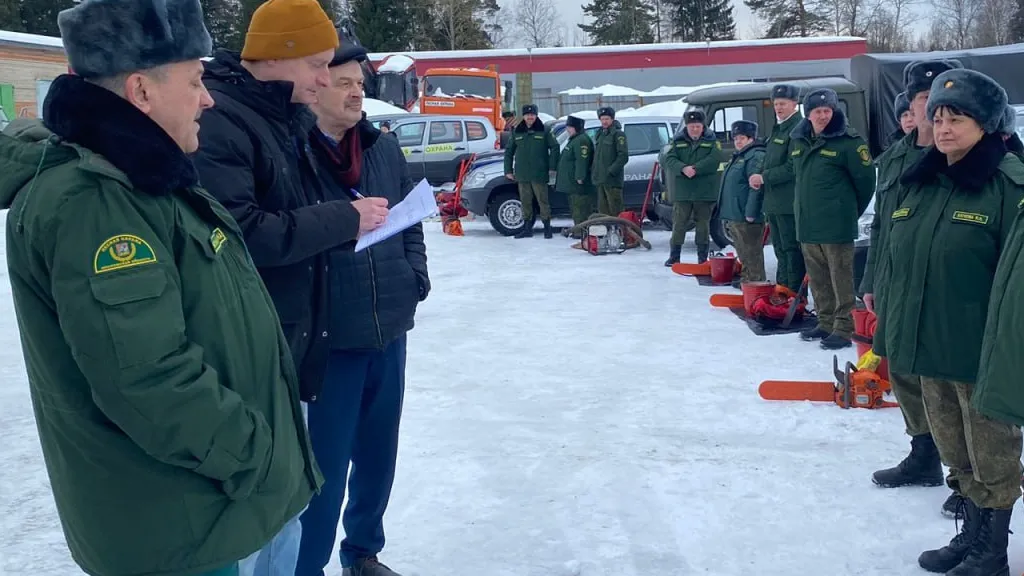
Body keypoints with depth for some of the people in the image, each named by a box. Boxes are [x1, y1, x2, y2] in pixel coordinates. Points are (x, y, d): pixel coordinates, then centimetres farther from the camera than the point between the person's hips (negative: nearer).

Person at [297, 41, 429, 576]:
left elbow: (411, 221, 16)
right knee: (326, 464, 1)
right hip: (328, 333, -6)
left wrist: (415, 275, 3)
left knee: (378, 452, 18)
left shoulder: (385, 149, 7)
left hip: (389, 328, 6)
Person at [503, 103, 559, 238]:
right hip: (522, 175, 4)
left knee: (542, 200, -2)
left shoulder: (544, 131, 0)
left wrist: (552, 167, -5)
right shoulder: (517, 132, 10)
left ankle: (547, 227, 6)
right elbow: (509, 151, 15)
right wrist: (508, 170, 10)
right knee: (525, 202, 8)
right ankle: (527, 228, 15)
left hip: (539, 174, -4)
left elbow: (554, 147, 1)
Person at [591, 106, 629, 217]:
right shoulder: (599, 135, 19)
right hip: (600, 180, 8)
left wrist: (611, 171, -20)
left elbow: (623, 156, -14)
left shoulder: (618, 134, -6)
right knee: (602, 209, 13)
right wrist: (593, 171, 13)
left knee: (615, 211, -9)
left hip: (613, 180, -8)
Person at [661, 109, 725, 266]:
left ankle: (702, 257, 14)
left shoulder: (712, 141, 4)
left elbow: (716, 159, -13)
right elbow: (669, 158, -7)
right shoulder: (678, 141, 7)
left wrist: (696, 169, -23)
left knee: (703, 223, 6)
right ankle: (674, 256, 10)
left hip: (705, 191, -1)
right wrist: (683, 168, -25)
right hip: (682, 191, 1)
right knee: (679, 223, 2)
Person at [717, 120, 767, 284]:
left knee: (751, 254, -6)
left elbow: (756, 187, -22)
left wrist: (750, 213, -26)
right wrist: (727, 212, 24)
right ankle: (747, 281, 26)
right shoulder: (738, 157, 20)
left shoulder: (756, 156, -14)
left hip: (746, 217, -11)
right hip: (734, 215, 11)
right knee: (743, 253, 17)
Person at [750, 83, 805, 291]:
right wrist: (761, 180, 6)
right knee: (780, 248, 15)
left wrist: (764, 178, -13)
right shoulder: (778, 129, 19)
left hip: (789, 202, -10)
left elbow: (792, 167, -18)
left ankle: (795, 293, -3)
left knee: (792, 248, -6)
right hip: (774, 201, 10)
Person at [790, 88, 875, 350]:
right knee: (818, 278, 15)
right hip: (807, 223, 7)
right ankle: (826, 322, 26)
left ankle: (844, 328, 4)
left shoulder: (848, 141, -10)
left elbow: (866, 179, -7)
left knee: (841, 279, -2)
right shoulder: (800, 140, 10)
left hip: (836, 226, -7)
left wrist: (850, 211, 3)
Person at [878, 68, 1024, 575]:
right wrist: (892, 333, 14)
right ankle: (970, 535, 35)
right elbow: (896, 262, 14)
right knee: (956, 453, 19)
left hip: (980, 350, -6)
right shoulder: (918, 183, 8)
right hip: (927, 344, 6)